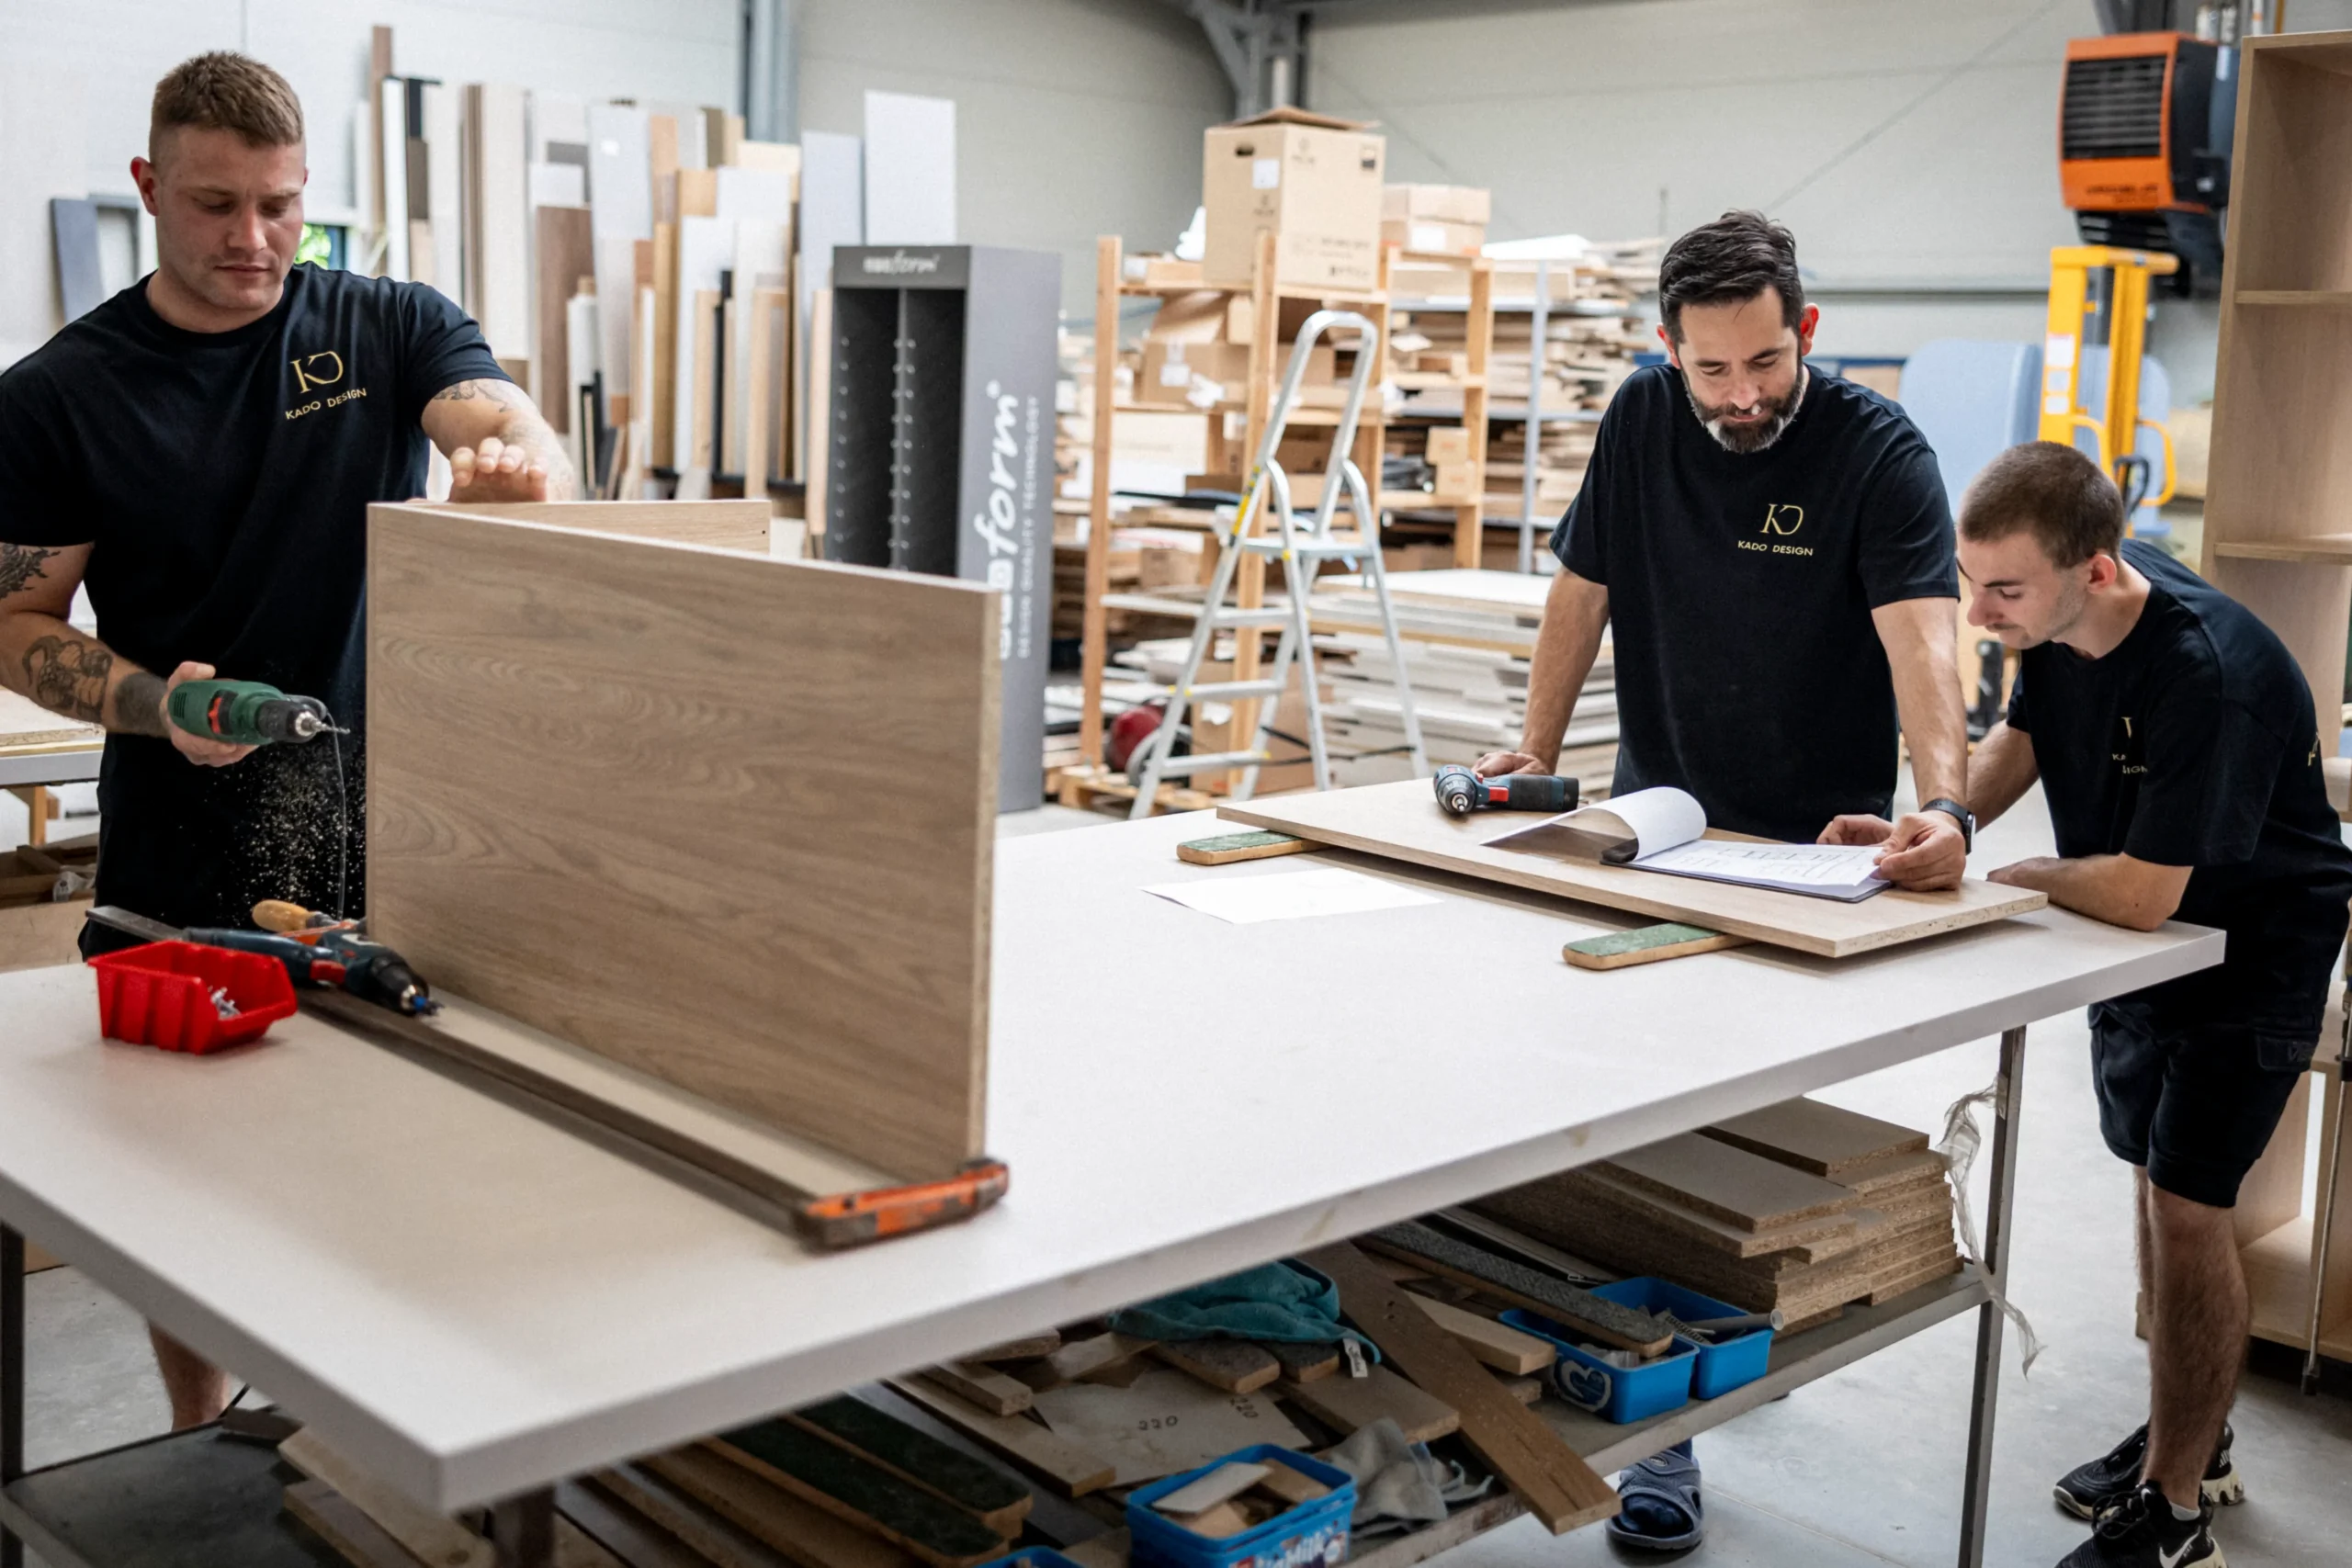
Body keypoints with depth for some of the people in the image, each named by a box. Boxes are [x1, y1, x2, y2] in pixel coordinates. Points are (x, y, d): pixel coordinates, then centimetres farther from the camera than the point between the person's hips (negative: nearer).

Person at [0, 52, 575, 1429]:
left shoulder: (392, 330, 3)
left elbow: (525, 441, -13)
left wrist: (515, 465, -38)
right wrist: (154, 703, -18)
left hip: (395, 830, 0)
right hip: (184, 852, 0)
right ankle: (205, 1450, 30)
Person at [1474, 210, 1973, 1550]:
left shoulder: (1880, 451, -15)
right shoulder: (1643, 421, -2)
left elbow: (1923, 638, -28)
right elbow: (1584, 588, 8)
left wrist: (1947, 806, -44)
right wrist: (1538, 756, 5)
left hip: (1811, 850, -3)